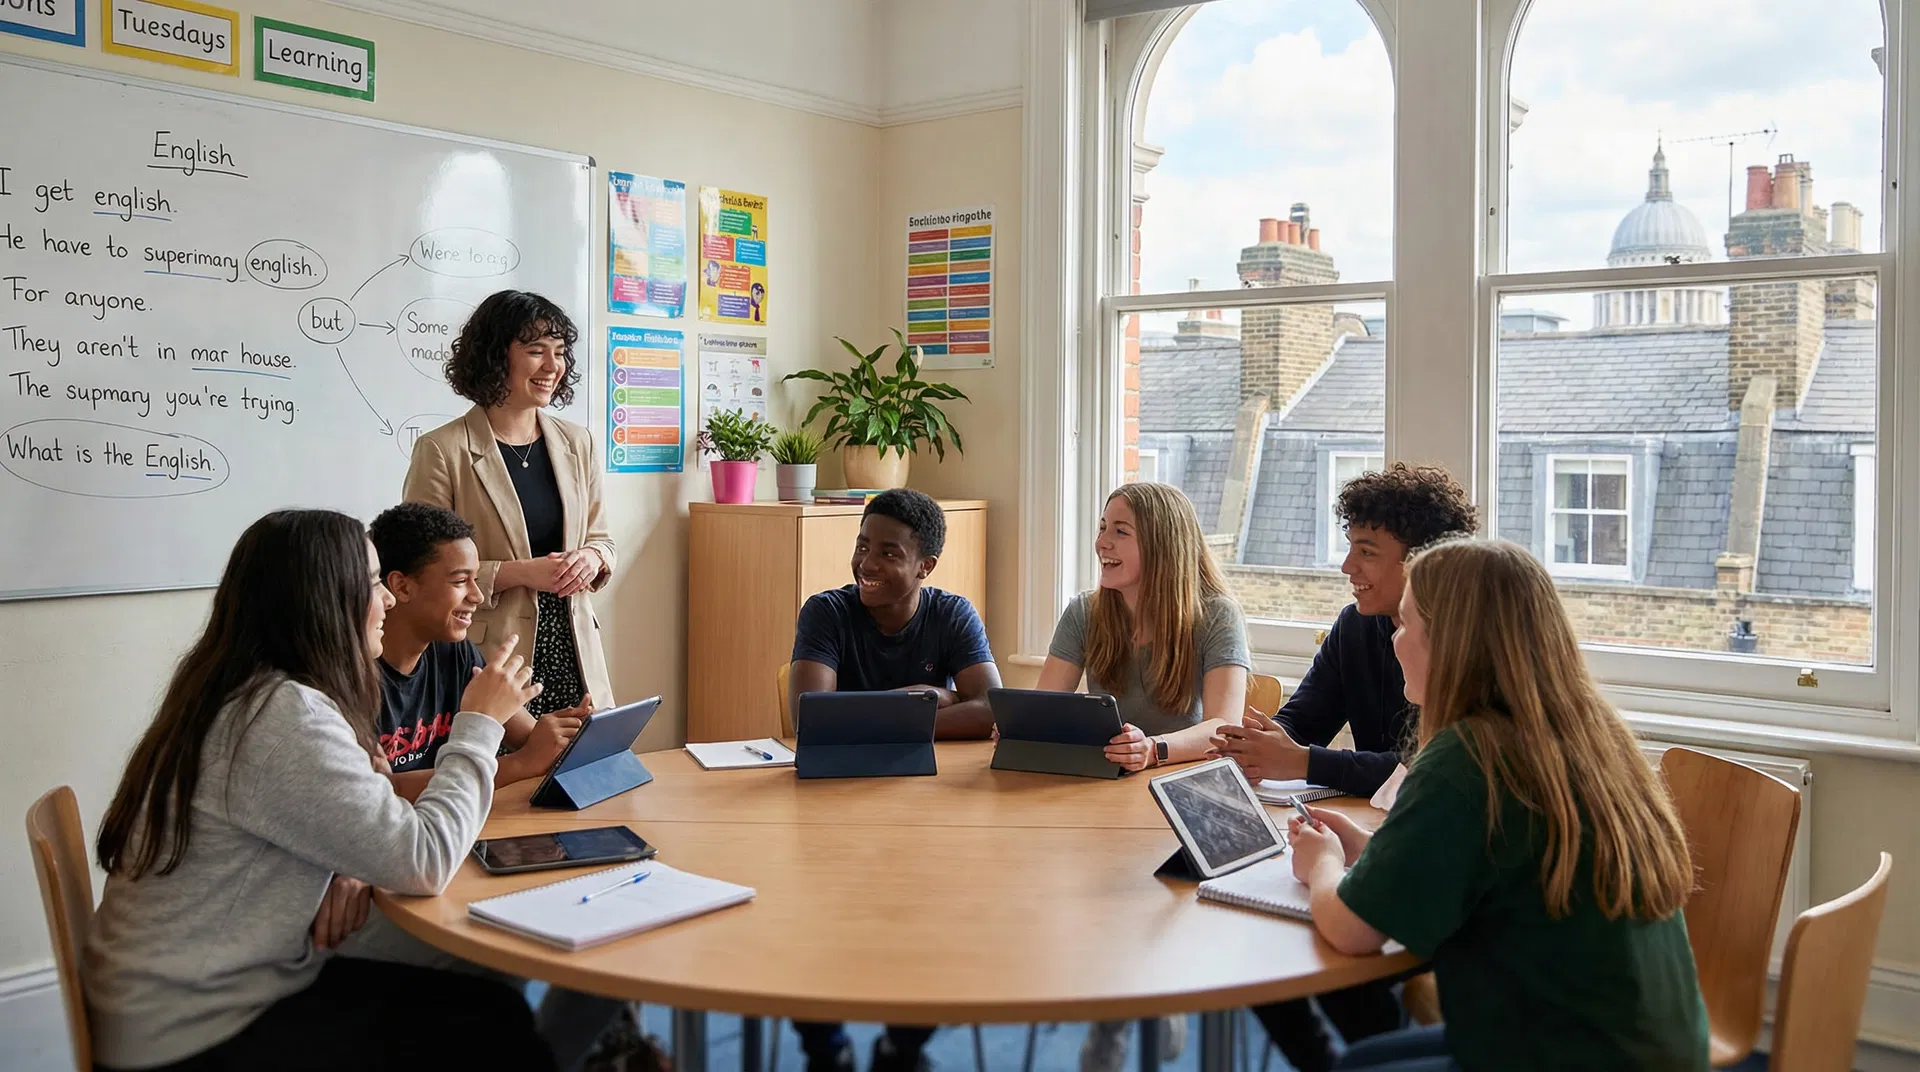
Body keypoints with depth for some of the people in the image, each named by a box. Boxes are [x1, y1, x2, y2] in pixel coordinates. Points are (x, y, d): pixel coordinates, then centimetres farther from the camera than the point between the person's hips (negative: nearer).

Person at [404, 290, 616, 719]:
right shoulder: (441, 451, -6)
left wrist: (590, 560, -5)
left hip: (571, 650, 5)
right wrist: (519, 573, -16)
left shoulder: (575, 442, 9)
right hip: (488, 659, -4)